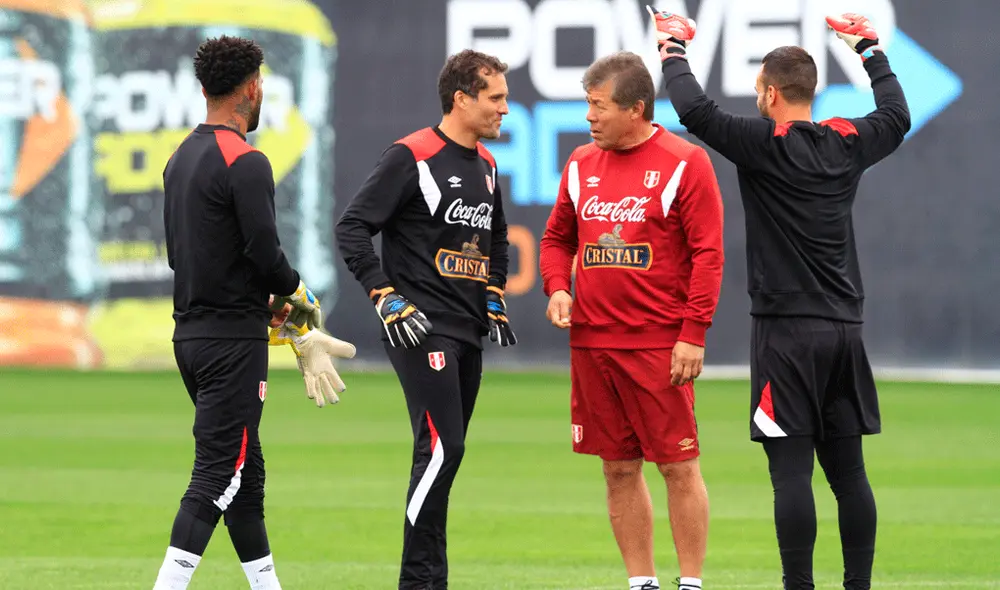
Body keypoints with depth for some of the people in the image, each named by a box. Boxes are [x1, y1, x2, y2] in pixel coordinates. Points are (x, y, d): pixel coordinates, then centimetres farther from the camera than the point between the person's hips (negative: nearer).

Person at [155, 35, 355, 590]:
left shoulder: (181, 158, 14)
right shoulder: (245, 162, -14)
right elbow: (265, 253, -20)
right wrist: (300, 300, 1)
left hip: (190, 331, 9)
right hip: (232, 340, -9)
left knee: (245, 469, 16)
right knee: (218, 472, -11)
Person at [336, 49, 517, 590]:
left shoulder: (486, 165, 14)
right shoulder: (411, 157, -11)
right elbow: (352, 228, -13)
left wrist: (494, 299, 19)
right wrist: (385, 298, -19)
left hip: (467, 332, 8)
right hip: (420, 328, -8)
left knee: (445, 453, 9)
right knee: (442, 447, -16)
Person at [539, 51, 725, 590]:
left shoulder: (684, 164, -6)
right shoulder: (581, 165, 11)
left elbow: (708, 253, -8)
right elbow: (558, 237, 21)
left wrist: (694, 334, -14)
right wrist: (557, 287, 1)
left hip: (659, 344, -5)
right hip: (591, 342, 5)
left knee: (678, 465, -4)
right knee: (619, 468, 8)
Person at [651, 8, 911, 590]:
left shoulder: (764, 145, -9)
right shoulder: (847, 144, 7)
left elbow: (695, 109, -16)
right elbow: (897, 116, 27)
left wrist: (674, 47, 1)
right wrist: (870, 49, 38)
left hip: (788, 331, -6)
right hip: (844, 328, 6)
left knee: (792, 470, -6)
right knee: (848, 470, 8)